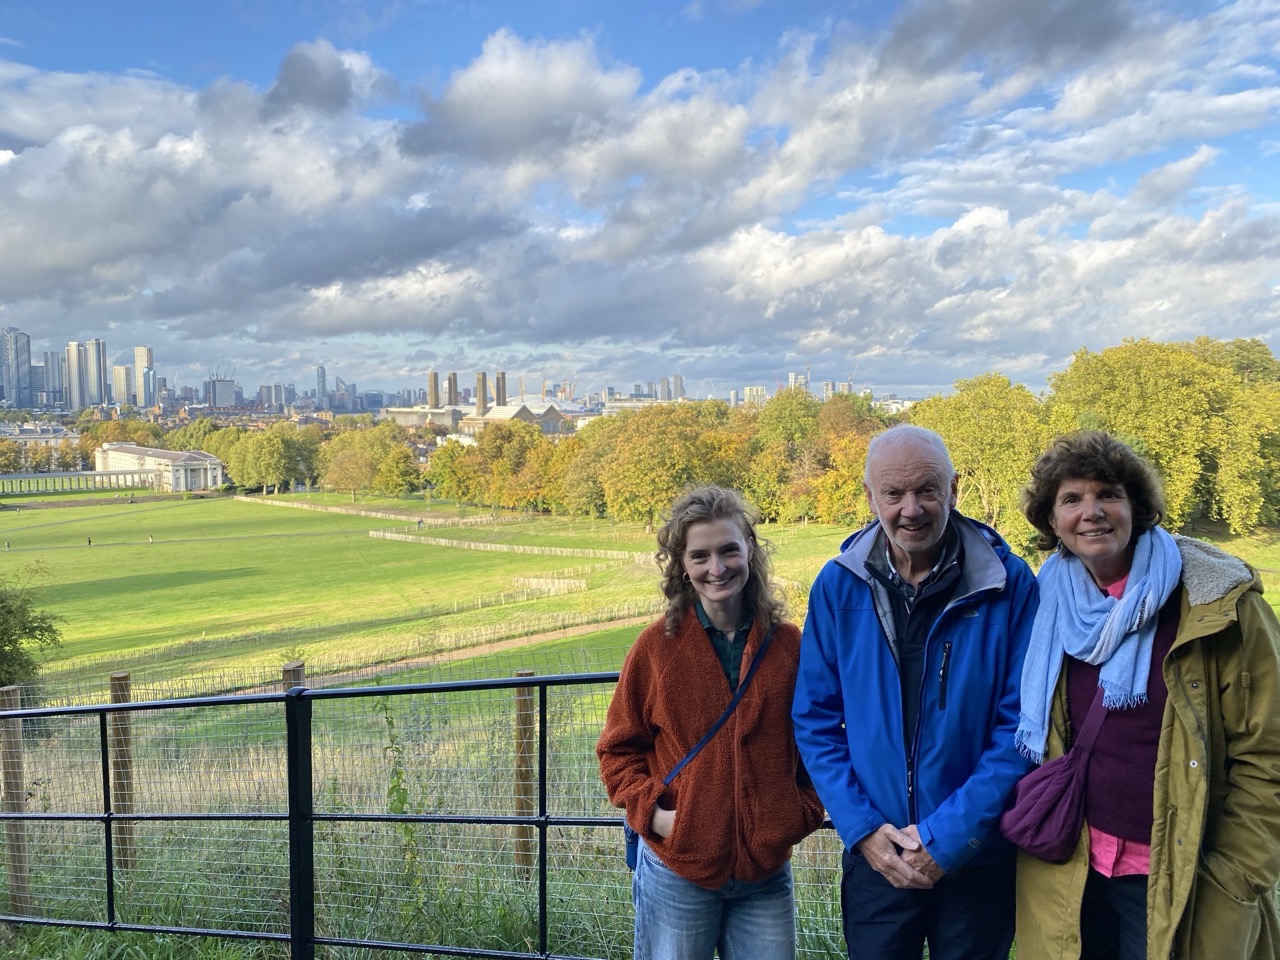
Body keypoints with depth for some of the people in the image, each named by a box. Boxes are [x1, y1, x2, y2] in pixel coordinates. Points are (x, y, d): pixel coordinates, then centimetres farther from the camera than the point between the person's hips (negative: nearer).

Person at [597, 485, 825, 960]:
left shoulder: (789, 644, -2)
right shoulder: (657, 645, -7)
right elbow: (619, 748, 1)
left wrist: (806, 810, -3)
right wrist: (650, 809, -12)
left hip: (767, 874, 2)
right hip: (677, 871, -1)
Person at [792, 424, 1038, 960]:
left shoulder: (1008, 584, -11)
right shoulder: (838, 586, -6)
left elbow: (1020, 724, -11)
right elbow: (815, 719, -1)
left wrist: (951, 835, -14)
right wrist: (861, 828, -9)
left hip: (978, 856, -1)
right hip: (875, 856, 1)